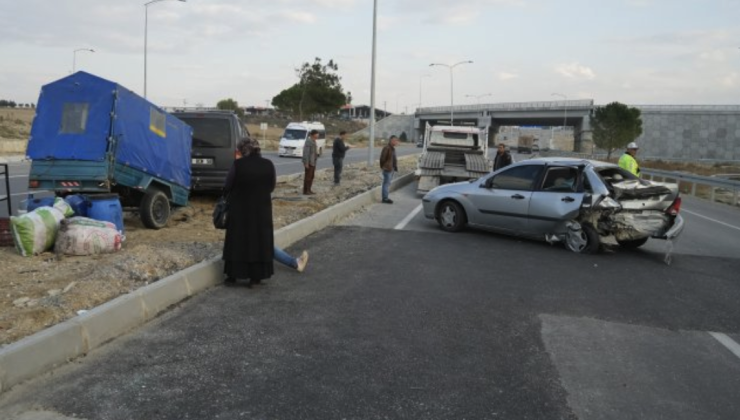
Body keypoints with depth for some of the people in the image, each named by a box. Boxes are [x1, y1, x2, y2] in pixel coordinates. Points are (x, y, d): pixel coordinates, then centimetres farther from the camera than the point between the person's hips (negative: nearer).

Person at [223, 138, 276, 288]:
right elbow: (271, 186, 4)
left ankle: (233, 275, 18)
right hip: (262, 209, 2)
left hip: (239, 209, -2)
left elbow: (227, 186, -6)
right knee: (260, 241, 10)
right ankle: (256, 277, 13)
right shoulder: (268, 165, -5)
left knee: (237, 240, 11)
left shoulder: (238, 164, -13)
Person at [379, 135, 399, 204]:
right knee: (386, 183, -5)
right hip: (387, 169, -10)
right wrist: (383, 166, -13)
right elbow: (382, 158, -18)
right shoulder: (387, 148, -17)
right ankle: (385, 198, 1)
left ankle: (385, 197, 23)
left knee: (387, 183, 15)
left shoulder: (392, 148, 13)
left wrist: (395, 167, 15)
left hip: (391, 169, 10)